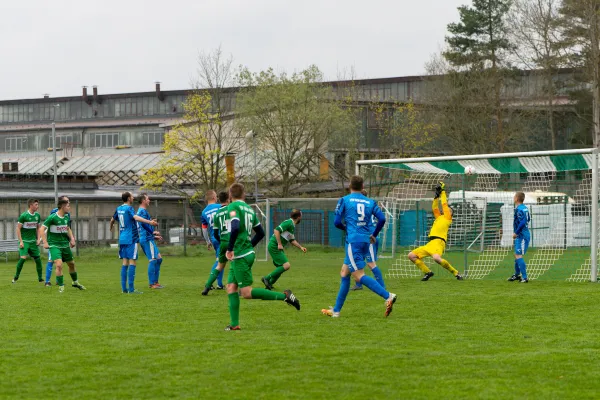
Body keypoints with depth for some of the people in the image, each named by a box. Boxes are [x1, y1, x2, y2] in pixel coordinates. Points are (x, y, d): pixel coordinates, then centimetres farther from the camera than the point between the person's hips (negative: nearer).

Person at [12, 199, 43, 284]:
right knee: (23, 258, -17)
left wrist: (38, 239, 5)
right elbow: (18, 229, -9)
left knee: (38, 259, 3)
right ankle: (16, 277, -3)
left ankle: (40, 278, 12)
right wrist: (21, 241, -13)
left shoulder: (37, 216, 5)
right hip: (24, 241, -5)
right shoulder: (23, 216, -12)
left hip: (33, 241, 5)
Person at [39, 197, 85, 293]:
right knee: (59, 265, -20)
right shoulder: (52, 217, -17)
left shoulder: (67, 217, 4)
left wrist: (72, 239, 9)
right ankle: (61, 286, -8)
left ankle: (75, 282, 39)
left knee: (71, 264, 17)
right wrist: (45, 242, -19)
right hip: (54, 245, -7)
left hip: (65, 244, 7)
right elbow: (41, 229, -15)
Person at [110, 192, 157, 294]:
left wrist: (111, 227, 54)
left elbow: (113, 219, 31)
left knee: (125, 263, 9)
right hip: (131, 239, -8)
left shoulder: (119, 209, 13)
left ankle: (124, 288, 7)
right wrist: (149, 222, -43)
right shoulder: (129, 208, -10)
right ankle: (131, 289, -12)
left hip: (122, 239, 8)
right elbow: (136, 217, -30)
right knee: (132, 262, -7)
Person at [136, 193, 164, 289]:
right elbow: (143, 223, -25)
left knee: (158, 259, 12)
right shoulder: (143, 211, -11)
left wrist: (154, 236, 27)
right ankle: (152, 283, -9)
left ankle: (155, 282, 14)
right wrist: (153, 232, -20)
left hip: (148, 239, 10)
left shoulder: (139, 211, 21)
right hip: (147, 239, -10)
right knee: (153, 260, -10)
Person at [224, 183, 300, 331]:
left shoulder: (233, 207, -10)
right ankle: (234, 324, 6)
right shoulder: (249, 209, 14)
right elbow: (260, 233, 21)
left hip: (240, 256, -9)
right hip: (248, 252, 9)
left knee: (246, 293, -6)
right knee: (231, 287, 10)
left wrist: (230, 249, -18)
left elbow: (235, 228, -26)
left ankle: (284, 296, -9)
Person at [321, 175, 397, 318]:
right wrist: (374, 235, 13)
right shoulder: (370, 202, 10)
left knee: (359, 275, -9)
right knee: (344, 273, 15)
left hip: (353, 241, -6)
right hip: (365, 241, 6)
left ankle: (388, 296, -27)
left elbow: (337, 222, -3)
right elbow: (382, 219, -2)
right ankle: (336, 310, 17)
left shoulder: (344, 200, 1)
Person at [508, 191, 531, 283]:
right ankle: (517, 275, 36)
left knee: (518, 256, -13)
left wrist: (516, 233, -18)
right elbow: (528, 219, 24)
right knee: (516, 255, 21)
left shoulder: (519, 209, -19)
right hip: (523, 235, 10)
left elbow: (522, 223, -28)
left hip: (521, 236, -10)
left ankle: (525, 278, -16)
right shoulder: (525, 208, 11)